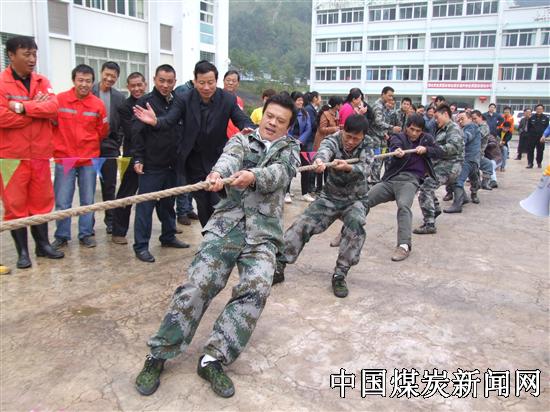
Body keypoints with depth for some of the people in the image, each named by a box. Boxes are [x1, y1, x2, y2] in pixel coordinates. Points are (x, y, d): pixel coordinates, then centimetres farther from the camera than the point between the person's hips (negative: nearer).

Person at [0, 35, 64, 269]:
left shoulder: (42, 82, 9)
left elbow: (53, 107, -7)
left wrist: (23, 106, -17)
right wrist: (37, 109, -10)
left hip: (40, 154, 4)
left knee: (41, 202, 12)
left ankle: (43, 244, 24)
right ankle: (22, 251, 14)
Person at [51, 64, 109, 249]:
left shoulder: (98, 104, -3)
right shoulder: (59, 100, -6)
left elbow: (102, 131, 7)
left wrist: (88, 143, 9)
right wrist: (63, 142, 1)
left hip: (89, 159, 1)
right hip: (64, 158, -1)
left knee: (88, 201, 9)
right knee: (62, 202, 2)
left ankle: (86, 234, 22)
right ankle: (62, 236, 17)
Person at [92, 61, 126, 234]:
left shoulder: (119, 98, 5)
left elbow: (122, 125, 7)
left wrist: (117, 144, 1)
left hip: (109, 148, 2)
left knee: (109, 186, 9)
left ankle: (110, 220, 21)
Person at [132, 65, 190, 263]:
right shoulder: (145, 102, -5)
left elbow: (182, 131, 16)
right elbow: (137, 133, -9)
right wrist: (138, 158, -16)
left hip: (172, 164, 6)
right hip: (151, 165, -5)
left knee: (168, 203, 17)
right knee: (145, 205, -1)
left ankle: (168, 236, 31)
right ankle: (141, 246, 6)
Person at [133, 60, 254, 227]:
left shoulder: (228, 100, -9)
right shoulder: (183, 98, -10)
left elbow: (243, 120, -15)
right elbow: (169, 120, -18)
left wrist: (249, 129, -40)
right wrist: (155, 121, -42)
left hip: (217, 159, -1)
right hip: (193, 160, 1)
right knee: (202, 205, 12)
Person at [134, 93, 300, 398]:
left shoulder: (290, 150, 16)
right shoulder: (241, 139, 16)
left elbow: (279, 173, -8)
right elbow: (230, 157, -9)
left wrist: (254, 175, -32)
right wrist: (218, 173, -34)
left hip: (263, 233, 0)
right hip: (226, 224, 0)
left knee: (256, 289, -23)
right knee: (197, 284, -13)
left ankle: (213, 359, -14)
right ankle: (158, 355, 0)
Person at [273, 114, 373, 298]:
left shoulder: (366, 147, -9)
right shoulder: (333, 140, -12)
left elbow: (365, 169, -28)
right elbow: (324, 150, -37)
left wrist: (349, 167, -51)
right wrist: (319, 160, -62)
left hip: (355, 199, -1)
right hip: (330, 196, 1)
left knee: (355, 224, -31)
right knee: (302, 223, -17)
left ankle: (340, 275, -20)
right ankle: (278, 267, -9)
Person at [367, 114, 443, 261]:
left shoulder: (426, 139, 18)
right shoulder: (398, 137, 7)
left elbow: (440, 152, 15)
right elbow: (395, 144, -16)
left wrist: (426, 149, -5)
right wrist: (397, 150, -41)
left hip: (410, 180, -1)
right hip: (390, 179, 1)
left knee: (403, 206, -32)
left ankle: (404, 245, -36)